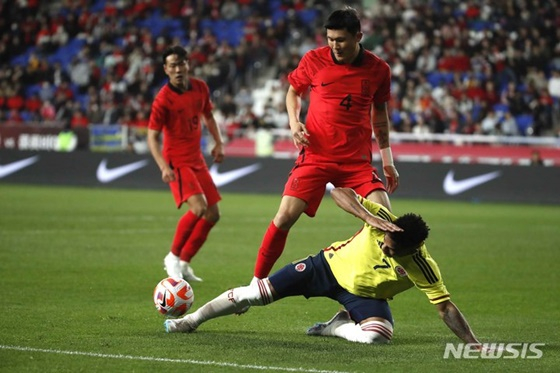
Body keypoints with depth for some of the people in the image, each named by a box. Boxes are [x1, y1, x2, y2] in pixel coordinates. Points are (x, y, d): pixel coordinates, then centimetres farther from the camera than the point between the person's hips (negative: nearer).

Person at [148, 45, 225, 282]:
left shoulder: (200, 88, 1)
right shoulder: (163, 100, -17)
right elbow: (152, 137, -17)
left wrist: (218, 142, 8)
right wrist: (164, 167, -29)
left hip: (197, 160, 7)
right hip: (177, 163, -7)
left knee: (213, 214, 5)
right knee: (198, 207, -24)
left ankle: (184, 263, 16)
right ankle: (173, 257, -7)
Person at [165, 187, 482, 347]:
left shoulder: (422, 268, -31)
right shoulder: (383, 220, -28)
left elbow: (446, 307, -26)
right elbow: (339, 190, -29)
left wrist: (474, 344, -33)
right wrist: (369, 218, -44)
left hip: (365, 294, -1)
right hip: (331, 265, 1)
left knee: (378, 335, -34)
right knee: (255, 294, -3)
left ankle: (334, 327, 0)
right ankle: (192, 320, 19)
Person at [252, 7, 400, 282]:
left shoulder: (378, 69, -1)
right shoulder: (314, 60, -5)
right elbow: (293, 91, 13)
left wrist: (387, 160, 13)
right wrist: (294, 122, -6)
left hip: (357, 160, 1)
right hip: (315, 154, -1)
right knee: (285, 216, -10)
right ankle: (256, 282, 3)